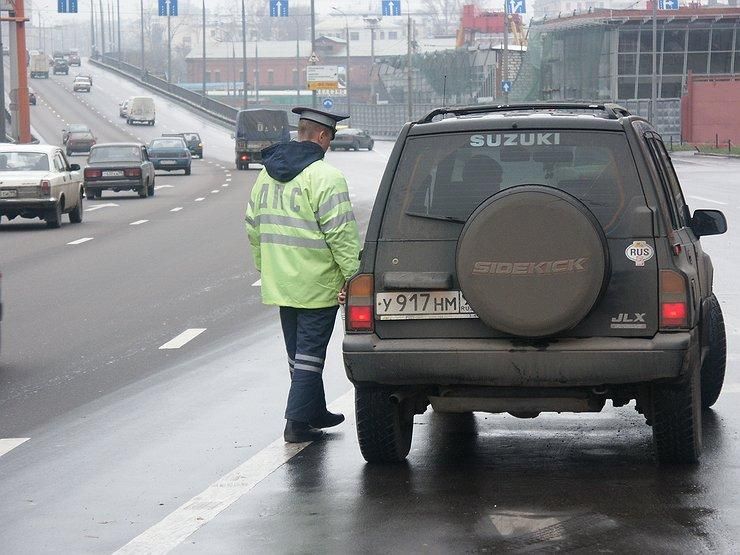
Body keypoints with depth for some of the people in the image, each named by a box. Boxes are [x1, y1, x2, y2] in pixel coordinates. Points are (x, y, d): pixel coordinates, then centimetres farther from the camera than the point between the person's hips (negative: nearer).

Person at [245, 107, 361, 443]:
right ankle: (297, 422, -3)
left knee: (298, 351, 17)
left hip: (279, 284, 8)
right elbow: (340, 234, -19)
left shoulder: (266, 174, 10)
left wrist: (264, 267, 25)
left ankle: (315, 412, 29)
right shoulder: (326, 177, -15)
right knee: (310, 353, -2)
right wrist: (352, 275, -13)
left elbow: (253, 227, 18)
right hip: (317, 285, -8)